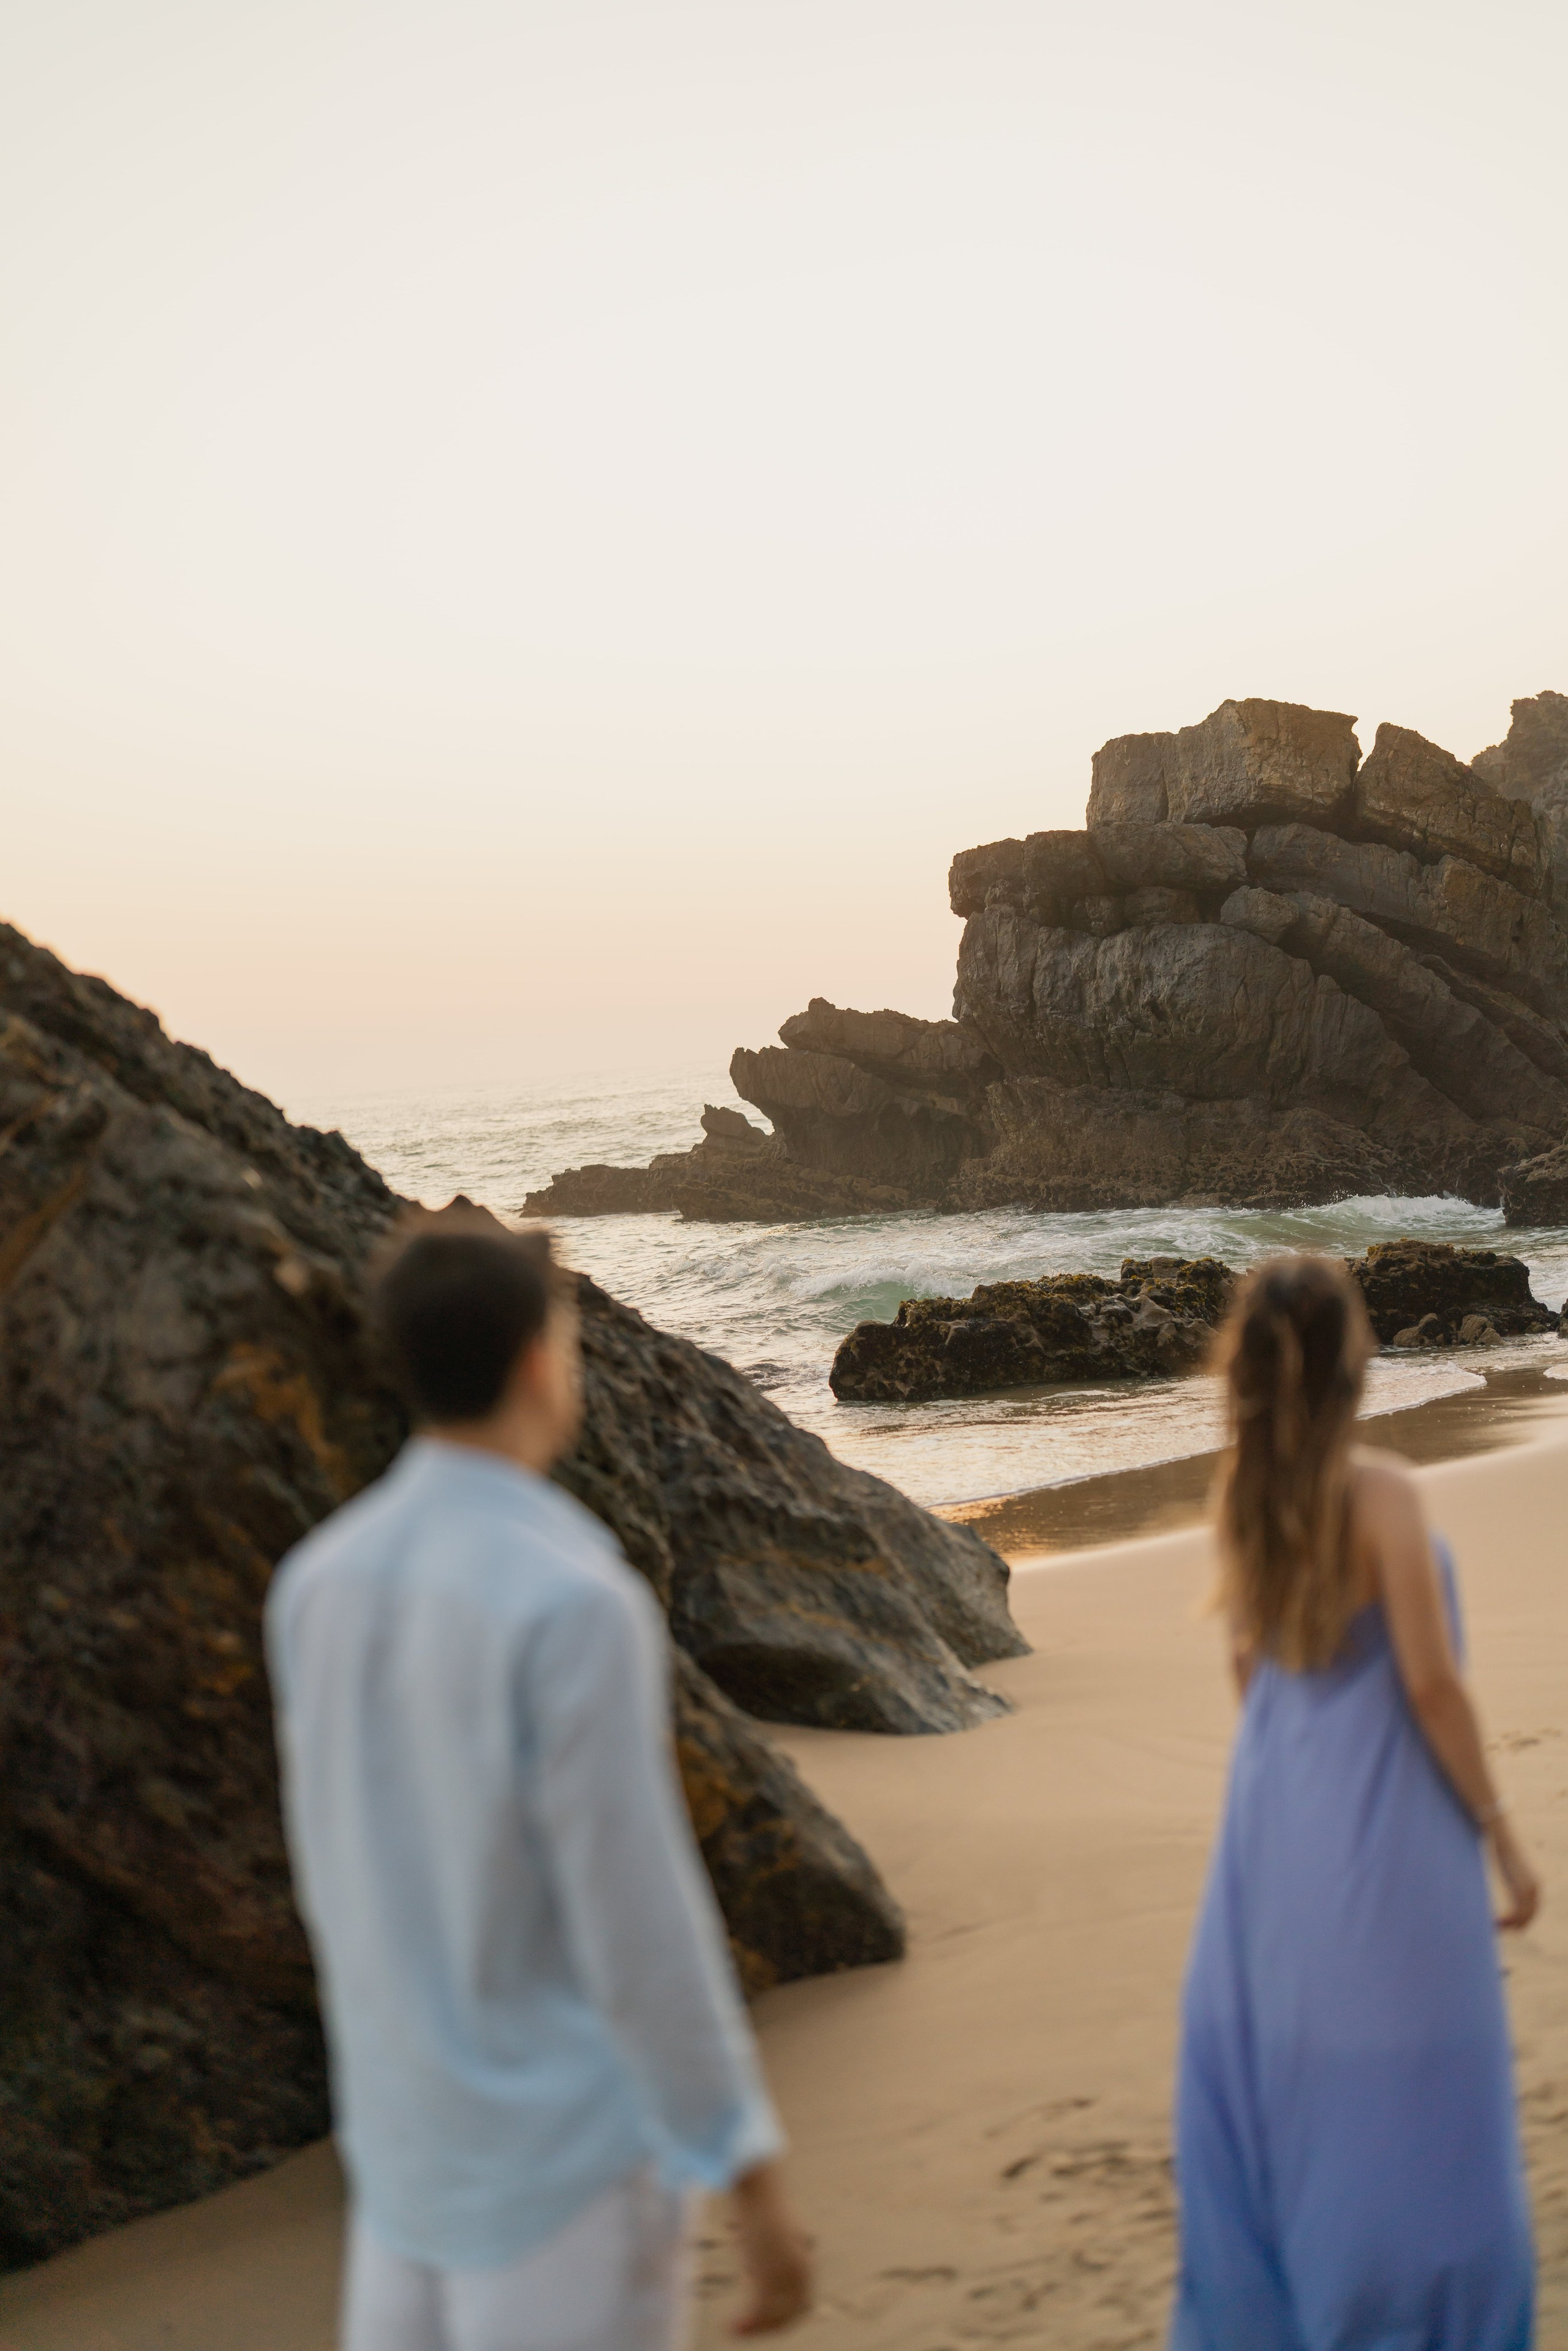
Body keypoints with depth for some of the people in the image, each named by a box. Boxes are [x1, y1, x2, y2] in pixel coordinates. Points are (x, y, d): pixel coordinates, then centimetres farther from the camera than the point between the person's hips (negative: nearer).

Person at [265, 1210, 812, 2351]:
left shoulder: (320, 1580, 0)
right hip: (574, 2151, -7)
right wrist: (758, 2181, -13)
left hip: (407, 2139, 7)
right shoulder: (572, 1603, -24)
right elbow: (642, 1922, -22)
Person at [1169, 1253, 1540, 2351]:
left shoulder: (1246, 1491, 1)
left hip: (1277, 1818, 7)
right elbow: (1430, 1684, -17)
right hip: (1384, 1830, -7)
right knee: (1404, 2107, 5)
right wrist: (1502, 1835, -7)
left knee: (1267, 2080, 16)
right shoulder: (1379, 1492, -19)